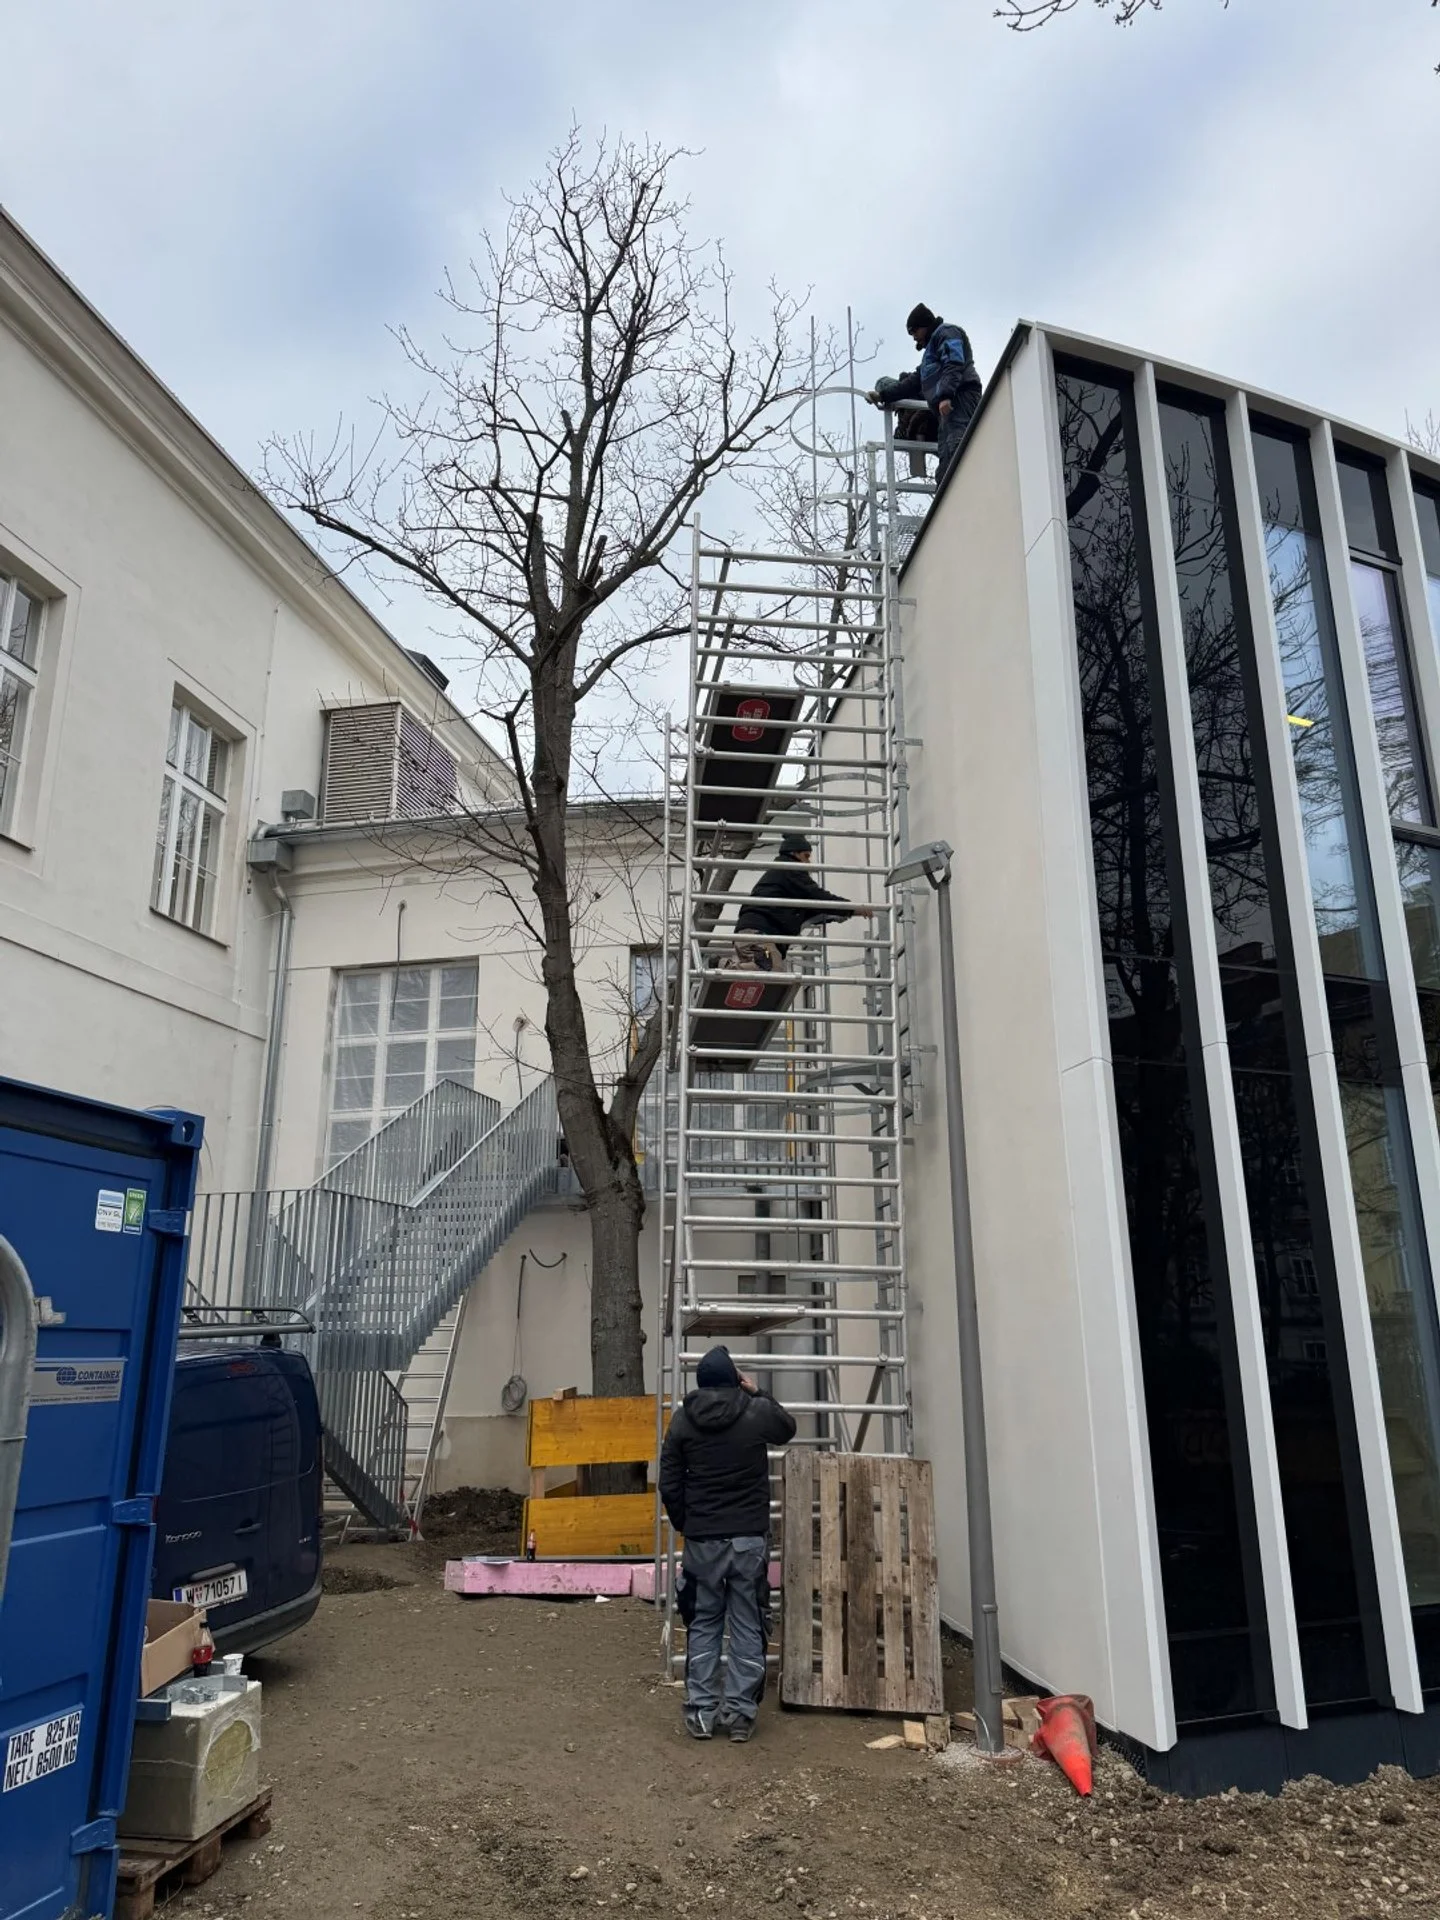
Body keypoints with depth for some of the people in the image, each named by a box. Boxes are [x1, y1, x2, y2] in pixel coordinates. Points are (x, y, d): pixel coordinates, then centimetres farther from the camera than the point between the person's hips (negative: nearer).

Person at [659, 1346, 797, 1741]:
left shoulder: (683, 1419, -2)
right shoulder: (757, 1411, -6)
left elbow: (669, 1484, 1)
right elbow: (788, 1428, 17)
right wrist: (758, 1394, 22)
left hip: (702, 1539, 1)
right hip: (750, 1538, -1)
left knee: (704, 1625, 13)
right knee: (747, 1626, 8)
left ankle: (701, 1712, 14)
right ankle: (740, 1713, 11)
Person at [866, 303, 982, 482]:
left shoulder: (946, 332, 9)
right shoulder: (932, 348, 38)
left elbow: (954, 364, -10)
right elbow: (915, 381, 37)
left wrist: (945, 395, -24)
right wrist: (883, 395, 30)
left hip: (960, 396, -10)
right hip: (951, 401, 10)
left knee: (957, 446, -30)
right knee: (946, 465, -5)